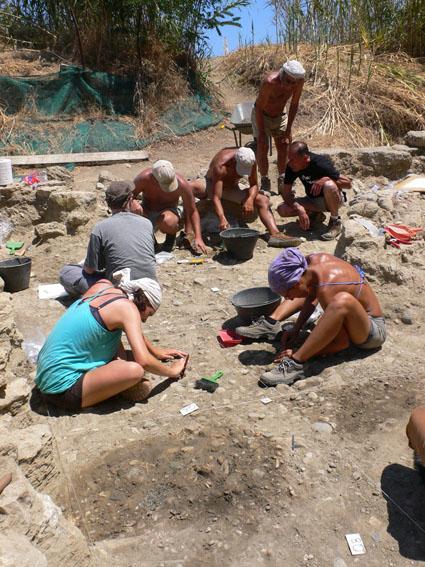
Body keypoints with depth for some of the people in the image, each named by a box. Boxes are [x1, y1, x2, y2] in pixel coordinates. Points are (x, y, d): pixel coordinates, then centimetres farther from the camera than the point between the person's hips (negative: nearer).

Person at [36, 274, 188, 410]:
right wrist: (171, 371, -4)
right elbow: (143, 361, -23)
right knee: (134, 370, -24)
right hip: (62, 390, -9)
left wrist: (154, 350, 28)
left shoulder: (103, 285, 7)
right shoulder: (128, 307, -14)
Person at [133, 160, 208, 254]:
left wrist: (198, 238, -23)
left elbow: (192, 212, -17)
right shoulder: (144, 178, -27)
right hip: (147, 211, 2)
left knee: (167, 221, -39)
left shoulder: (182, 184, -28)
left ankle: (171, 235, -2)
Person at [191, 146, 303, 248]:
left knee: (263, 200, -17)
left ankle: (275, 234, -28)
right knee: (191, 187, -41)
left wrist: (250, 199, -32)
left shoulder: (250, 161, -21)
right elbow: (216, 197, -41)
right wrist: (222, 219, -55)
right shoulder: (221, 165, -36)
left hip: (231, 187, 5)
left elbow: (254, 185, -10)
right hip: (211, 184, -4)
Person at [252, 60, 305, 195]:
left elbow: (294, 105, -9)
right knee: (262, 148, -13)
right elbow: (259, 108, -27)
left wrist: (288, 129, -9)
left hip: (280, 116, 5)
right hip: (261, 116, -4)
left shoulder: (300, 82, -23)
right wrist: (261, 133, -24)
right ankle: (265, 182, -1)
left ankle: (282, 183, 15)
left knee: (283, 149, 5)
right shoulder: (270, 82, -36)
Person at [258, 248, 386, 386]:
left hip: (374, 330, -9)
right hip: (353, 321, 9)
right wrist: (295, 329, -1)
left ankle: (295, 363, -36)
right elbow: (311, 299, 7)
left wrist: (297, 354, -26)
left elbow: (343, 342, -28)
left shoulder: (325, 289, -33)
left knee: (342, 300, -42)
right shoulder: (312, 261, -12)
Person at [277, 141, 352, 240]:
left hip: (332, 199, -4)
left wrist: (326, 179, -37)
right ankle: (316, 215, 4)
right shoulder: (291, 167, -16)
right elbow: (286, 194, -13)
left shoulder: (321, 164, -28)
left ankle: (335, 222, -15)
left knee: (329, 186, -40)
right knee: (282, 209, -17)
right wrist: (299, 208, -30)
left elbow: (348, 183, -23)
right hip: (312, 200, 5)